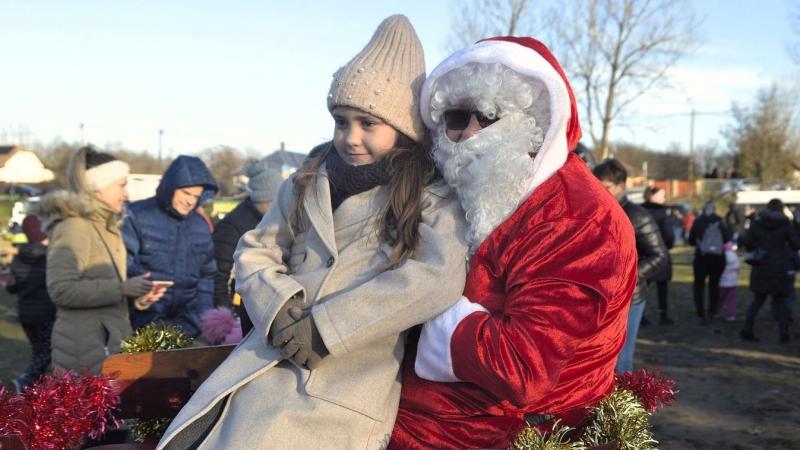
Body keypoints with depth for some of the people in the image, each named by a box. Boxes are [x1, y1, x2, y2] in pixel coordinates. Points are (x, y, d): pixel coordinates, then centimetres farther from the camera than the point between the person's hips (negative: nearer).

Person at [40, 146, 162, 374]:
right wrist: (122, 288, -23)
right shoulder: (73, 227, -14)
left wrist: (136, 295, 7)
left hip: (111, 345, 9)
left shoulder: (107, 226, 16)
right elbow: (61, 289, -24)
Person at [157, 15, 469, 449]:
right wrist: (278, 306, -8)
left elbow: (441, 278, -19)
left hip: (345, 394, -4)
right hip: (266, 370, 5)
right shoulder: (309, 183, 15)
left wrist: (327, 325, -18)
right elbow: (255, 251, 15)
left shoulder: (433, 202, -1)